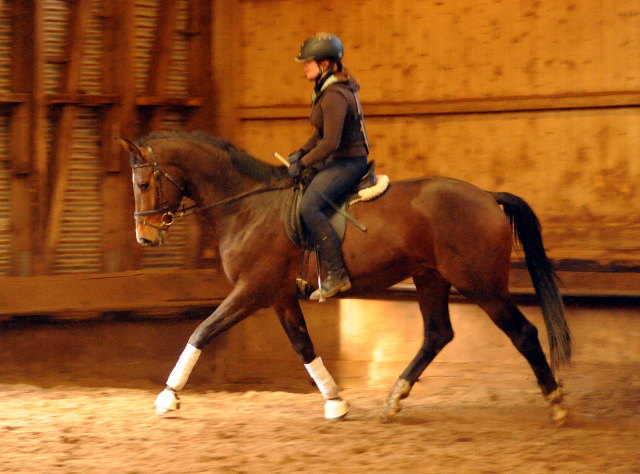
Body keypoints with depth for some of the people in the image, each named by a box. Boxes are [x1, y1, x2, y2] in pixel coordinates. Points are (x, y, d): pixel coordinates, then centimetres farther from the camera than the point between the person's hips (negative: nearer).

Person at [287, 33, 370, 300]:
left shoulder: (334, 97, -21)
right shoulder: (327, 90, 12)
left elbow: (330, 142, -26)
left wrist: (302, 164, -17)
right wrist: (301, 153, 9)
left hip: (347, 162, -11)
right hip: (336, 160, 11)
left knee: (309, 207, -27)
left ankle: (337, 275, -25)